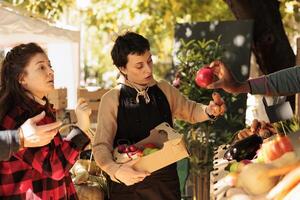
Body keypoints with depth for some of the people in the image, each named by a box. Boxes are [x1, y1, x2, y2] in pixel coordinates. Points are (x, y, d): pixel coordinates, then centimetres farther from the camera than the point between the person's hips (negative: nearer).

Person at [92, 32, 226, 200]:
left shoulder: (165, 90, 4)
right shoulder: (112, 100, -9)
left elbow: (190, 111, 20)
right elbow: (102, 145, -11)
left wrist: (210, 110, -1)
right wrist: (116, 170, -30)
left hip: (166, 182, 4)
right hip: (129, 183, -3)